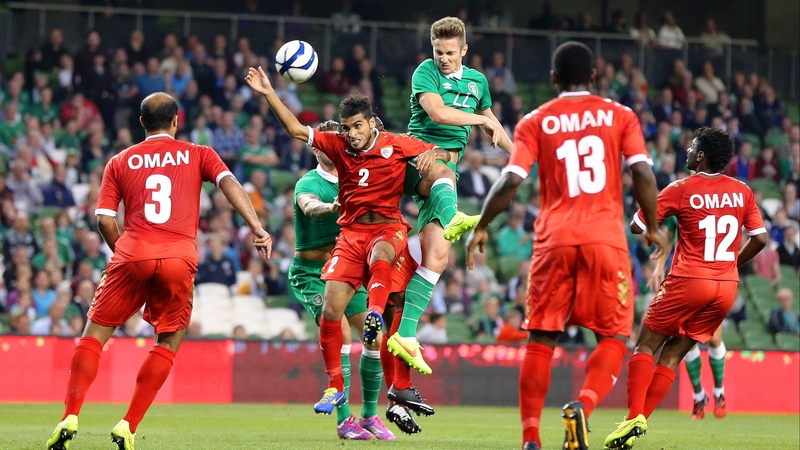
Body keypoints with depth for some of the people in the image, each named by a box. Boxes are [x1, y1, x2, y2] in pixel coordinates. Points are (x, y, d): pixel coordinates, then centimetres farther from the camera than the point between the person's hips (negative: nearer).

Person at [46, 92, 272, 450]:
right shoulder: (197, 155, 15)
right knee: (169, 342, 13)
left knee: (96, 332, 10)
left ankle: (70, 418, -4)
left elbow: (104, 220, 9)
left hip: (133, 256, 1)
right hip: (179, 259, -1)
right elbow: (229, 183, -1)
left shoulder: (120, 162, 16)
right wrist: (256, 228, -8)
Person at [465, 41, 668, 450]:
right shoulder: (620, 117, 6)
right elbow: (643, 174, -4)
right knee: (613, 337, 7)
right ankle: (584, 404, -20)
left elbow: (510, 181, -3)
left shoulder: (535, 122, 6)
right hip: (605, 239, -1)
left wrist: (480, 228, 9)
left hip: (554, 240, 1)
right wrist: (652, 227, 10)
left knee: (541, 339, 8)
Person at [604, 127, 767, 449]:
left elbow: (637, 227, -2)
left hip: (688, 281, -5)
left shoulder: (681, 190, -5)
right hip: (727, 287, 5)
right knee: (673, 354, 11)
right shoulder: (743, 192, 6)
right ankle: (640, 420, 4)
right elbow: (760, 239, 6)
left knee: (646, 346, 5)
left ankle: (634, 416, -13)